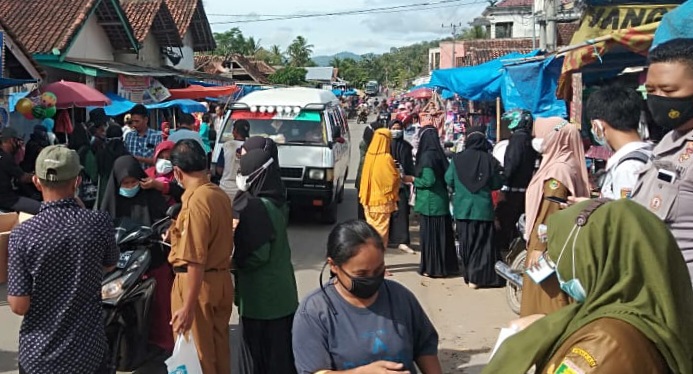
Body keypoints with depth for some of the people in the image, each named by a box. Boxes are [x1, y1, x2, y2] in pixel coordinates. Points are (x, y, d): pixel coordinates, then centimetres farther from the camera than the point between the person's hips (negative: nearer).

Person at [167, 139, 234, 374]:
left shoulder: (196, 201, -21)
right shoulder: (220, 195, 4)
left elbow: (196, 260, -23)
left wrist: (188, 307, -21)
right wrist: (178, 234, 32)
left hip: (198, 283, -8)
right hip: (221, 279, 8)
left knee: (196, 354, 6)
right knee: (219, 350, 19)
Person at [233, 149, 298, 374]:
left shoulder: (254, 207, -22)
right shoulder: (276, 202, 5)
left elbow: (255, 255, -22)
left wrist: (232, 261, -5)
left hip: (261, 295, -9)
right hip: (281, 290, 9)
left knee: (263, 353, 5)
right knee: (281, 349, 18)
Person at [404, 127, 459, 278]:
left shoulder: (427, 156, -15)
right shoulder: (439, 154, 8)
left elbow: (428, 181, -19)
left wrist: (411, 179, -4)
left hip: (430, 202, -8)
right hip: (441, 201, 8)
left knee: (430, 234, 1)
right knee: (442, 233, 13)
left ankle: (432, 268, 7)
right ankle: (446, 265, 21)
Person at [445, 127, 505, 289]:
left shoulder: (457, 158, -7)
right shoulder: (489, 160, -8)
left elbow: (449, 180, -1)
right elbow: (497, 184, -2)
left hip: (463, 207, 1)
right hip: (483, 207, -1)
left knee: (466, 242, 13)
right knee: (481, 242, 7)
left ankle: (468, 275, 19)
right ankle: (476, 277, 4)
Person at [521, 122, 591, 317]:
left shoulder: (558, 170, -17)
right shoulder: (563, 165, 13)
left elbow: (551, 212, -22)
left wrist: (539, 247, -21)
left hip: (549, 246, -10)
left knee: (547, 295, -3)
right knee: (546, 292, 15)